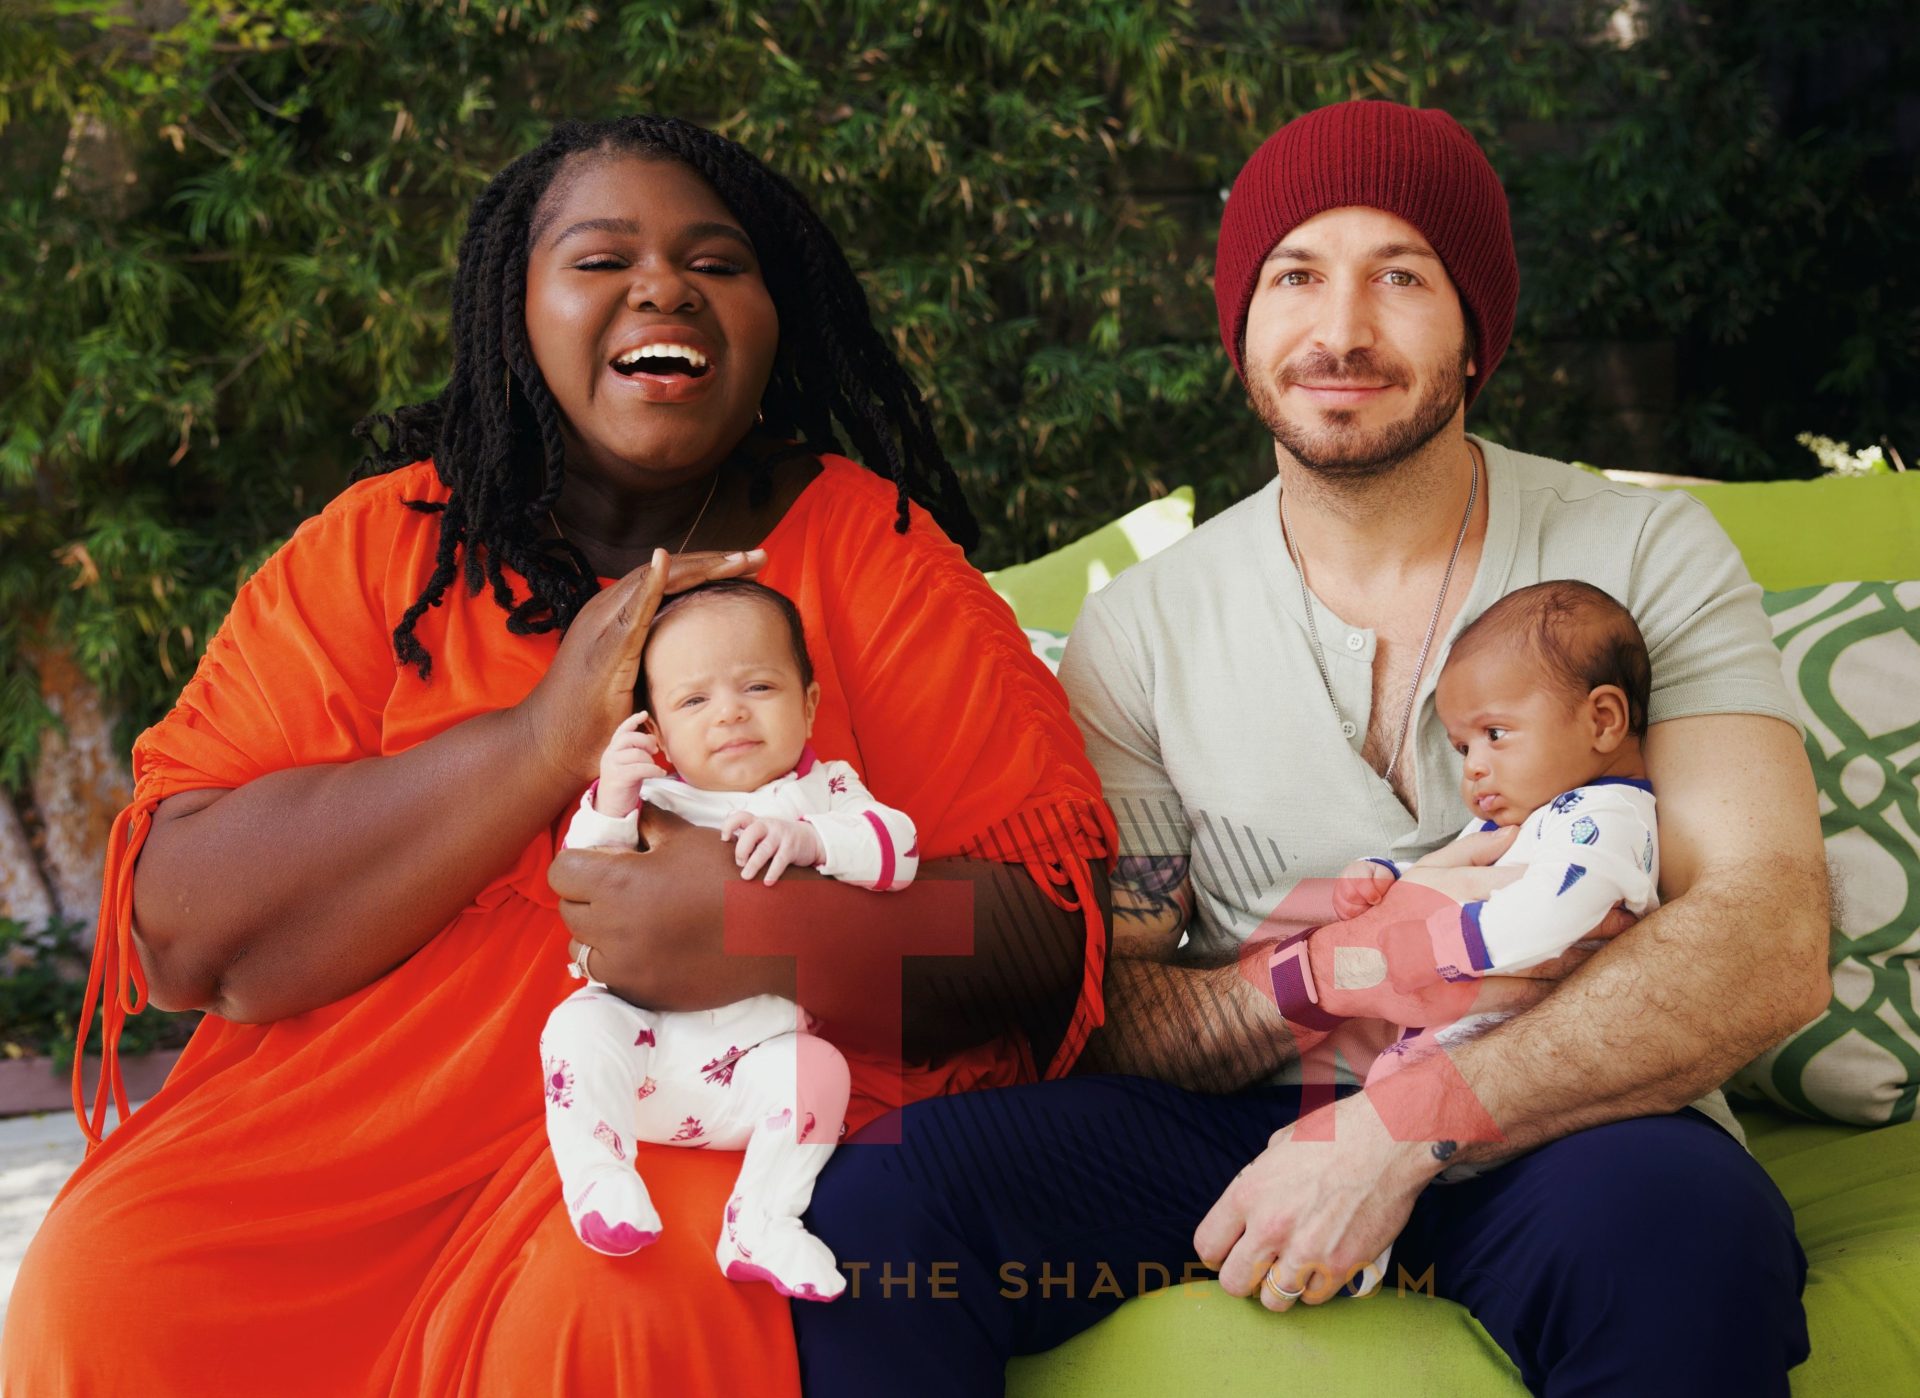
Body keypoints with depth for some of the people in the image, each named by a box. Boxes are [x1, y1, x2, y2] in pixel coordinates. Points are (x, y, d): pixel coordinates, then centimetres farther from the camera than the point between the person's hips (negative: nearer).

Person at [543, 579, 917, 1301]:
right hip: (640, 1031, 1)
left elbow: (897, 848, -8)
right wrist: (609, 805, -15)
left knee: (815, 1069, -26)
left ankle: (761, 1224, -22)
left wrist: (807, 837, -25)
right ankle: (596, 1179, -24)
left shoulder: (824, 790, 9)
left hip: (757, 1049, -1)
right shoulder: (648, 795, 10)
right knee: (577, 1026, -25)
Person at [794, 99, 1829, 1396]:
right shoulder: (1142, 630, 6)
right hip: (1247, 1127, 1)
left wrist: (1402, 1121, -24)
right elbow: (1098, 1012, 5)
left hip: (1570, 1130, 0)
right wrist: (1333, 972, -16)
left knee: (1678, 1217, -37)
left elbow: (1771, 941, -12)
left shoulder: (1649, 554, 0)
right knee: (868, 1202, -25)